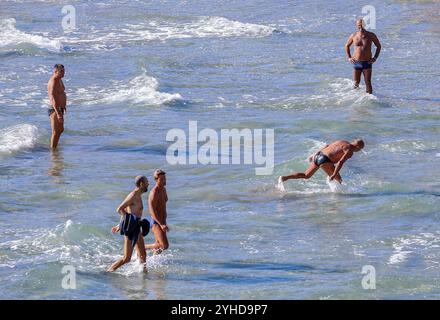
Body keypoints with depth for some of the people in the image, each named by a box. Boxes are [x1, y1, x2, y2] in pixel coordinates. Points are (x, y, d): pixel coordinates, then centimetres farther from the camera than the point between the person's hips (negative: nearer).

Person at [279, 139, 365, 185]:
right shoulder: (350, 151, -8)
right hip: (325, 161, -9)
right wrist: (334, 175, -21)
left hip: (318, 156, 9)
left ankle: (284, 178, 5)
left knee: (306, 175, 17)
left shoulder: (343, 143, 21)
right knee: (339, 181, -2)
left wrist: (316, 154, 34)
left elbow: (328, 146, 27)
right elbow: (341, 162, -20)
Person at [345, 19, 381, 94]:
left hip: (367, 62, -1)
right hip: (356, 62, 1)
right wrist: (349, 57, 6)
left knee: (368, 83, -4)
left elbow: (378, 46, 9)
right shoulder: (353, 36, 0)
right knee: (356, 83, 3)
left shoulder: (371, 35, -3)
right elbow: (347, 46, 17)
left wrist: (375, 58, -1)